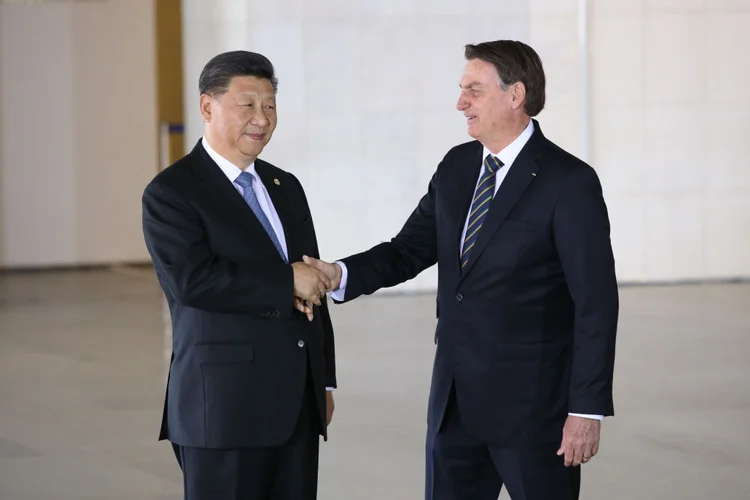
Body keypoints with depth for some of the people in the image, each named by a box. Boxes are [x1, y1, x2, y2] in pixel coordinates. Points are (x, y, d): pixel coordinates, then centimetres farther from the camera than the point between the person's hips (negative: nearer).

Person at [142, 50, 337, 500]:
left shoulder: (286, 187, 16)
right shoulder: (171, 192, -5)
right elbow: (193, 280, -20)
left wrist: (325, 380, 16)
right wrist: (285, 282, -16)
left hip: (299, 405, 6)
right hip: (225, 406, -6)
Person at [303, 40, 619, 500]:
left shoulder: (568, 182, -13)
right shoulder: (457, 167, 8)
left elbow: (596, 303, -14)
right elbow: (411, 248, 10)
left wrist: (588, 409, -16)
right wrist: (342, 275, -10)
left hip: (532, 402, -6)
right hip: (455, 398, 6)